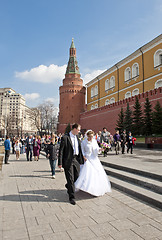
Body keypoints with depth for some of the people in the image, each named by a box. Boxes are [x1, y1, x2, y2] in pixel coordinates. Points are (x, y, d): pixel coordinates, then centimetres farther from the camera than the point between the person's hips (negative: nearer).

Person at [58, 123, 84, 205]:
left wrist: (82, 159, 14)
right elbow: (61, 151, -10)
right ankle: (71, 197, 16)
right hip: (68, 161, -6)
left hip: (76, 159, 6)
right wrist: (60, 163, -12)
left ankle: (68, 186, 42)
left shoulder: (77, 137, 10)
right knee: (70, 179, 1)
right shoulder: (65, 137, -10)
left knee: (77, 177, 11)